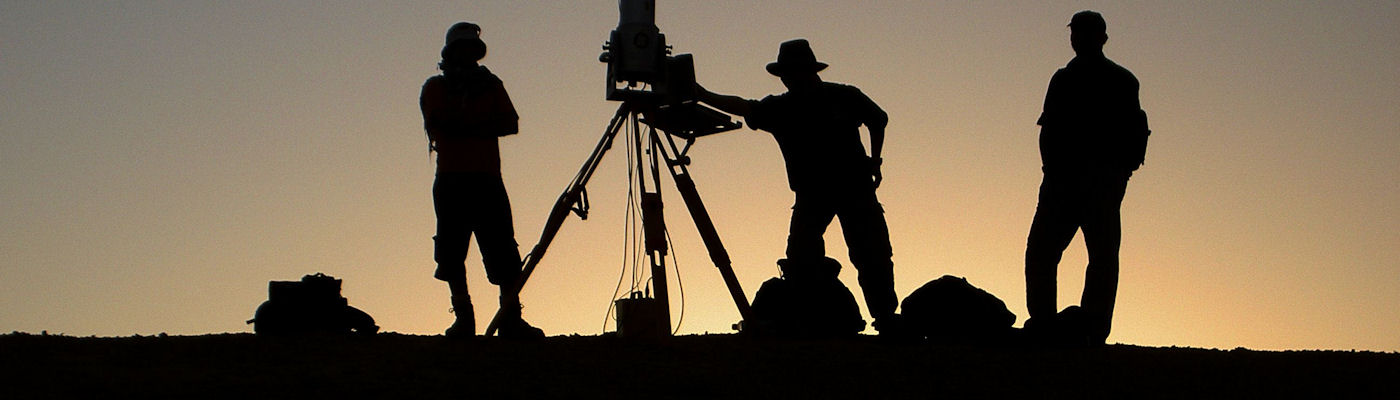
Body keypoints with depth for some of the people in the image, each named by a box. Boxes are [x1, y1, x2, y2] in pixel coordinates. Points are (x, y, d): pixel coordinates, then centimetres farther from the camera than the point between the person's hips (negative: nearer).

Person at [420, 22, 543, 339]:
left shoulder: (491, 85, 20)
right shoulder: (435, 87, 14)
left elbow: (511, 124, 5)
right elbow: (436, 125, -3)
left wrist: (464, 126, -5)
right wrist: (483, 126, -5)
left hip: (488, 178, 1)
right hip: (451, 179, -1)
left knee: (503, 252, -7)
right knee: (453, 252, -7)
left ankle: (511, 318, -11)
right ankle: (464, 319, -4)